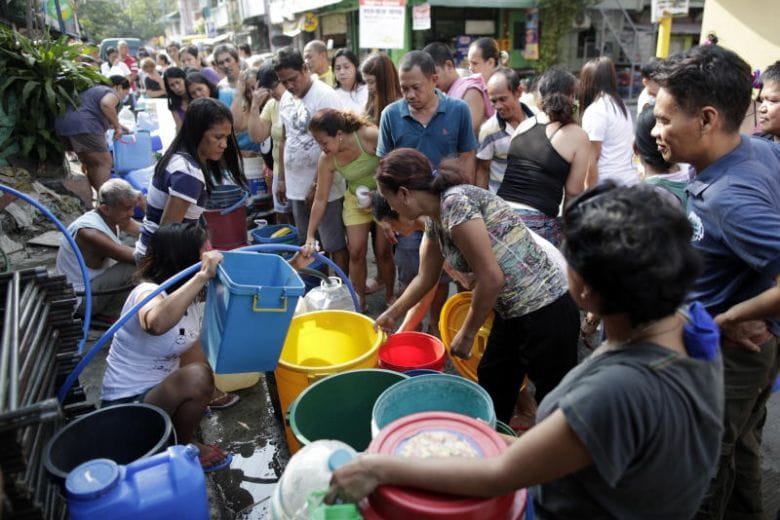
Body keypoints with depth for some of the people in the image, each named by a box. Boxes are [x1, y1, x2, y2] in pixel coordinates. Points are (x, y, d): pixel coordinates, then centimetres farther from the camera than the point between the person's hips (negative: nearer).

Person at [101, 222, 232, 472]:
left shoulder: (185, 293, 0)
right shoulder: (149, 292, -26)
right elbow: (156, 323, -50)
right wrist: (202, 276, -47)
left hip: (162, 388, 9)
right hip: (128, 404, -9)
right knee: (197, 377, -30)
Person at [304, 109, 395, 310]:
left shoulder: (370, 136, -28)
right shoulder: (326, 160, -16)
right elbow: (320, 199, -10)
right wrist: (310, 236, -10)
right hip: (356, 201, 3)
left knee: (383, 250, -1)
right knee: (356, 251, 0)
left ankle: (390, 296, 21)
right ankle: (360, 300, 17)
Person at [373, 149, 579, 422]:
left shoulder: (455, 203, -22)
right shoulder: (435, 219, 7)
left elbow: (491, 279, -23)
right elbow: (426, 277, 22)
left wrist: (467, 333, -10)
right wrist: (393, 314, 33)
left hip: (545, 311, -10)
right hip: (512, 311, 10)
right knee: (492, 391, 23)